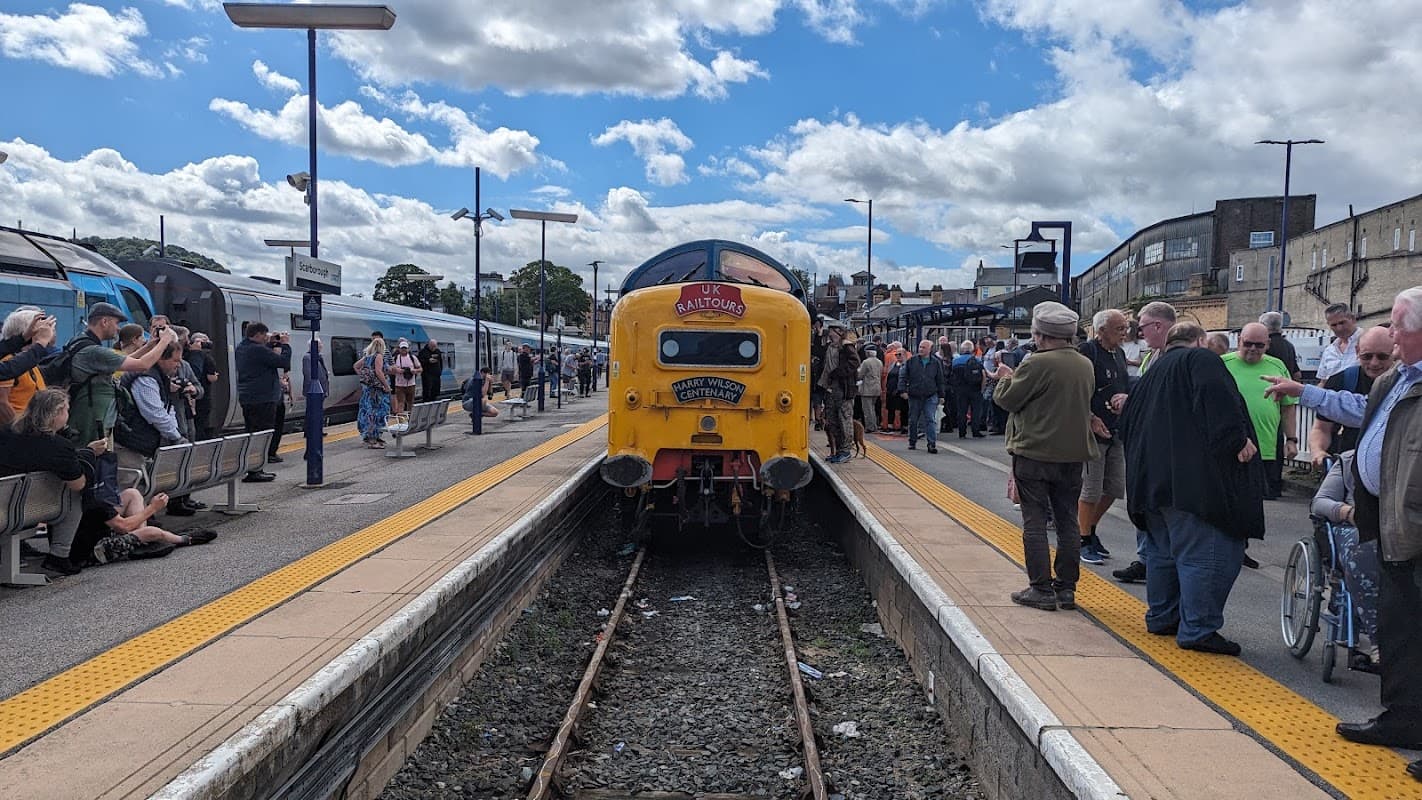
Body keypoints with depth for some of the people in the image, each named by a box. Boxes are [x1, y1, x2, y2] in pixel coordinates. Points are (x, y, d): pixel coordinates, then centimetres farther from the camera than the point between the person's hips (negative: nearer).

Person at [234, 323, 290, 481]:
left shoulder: (240, 348, 11)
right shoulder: (258, 350, -18)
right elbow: (284, 362, -16)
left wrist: (271, 344, 14)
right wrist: (285, 344, -2)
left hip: (246, 398, 10)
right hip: (263, 398, -10)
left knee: (252, 434, 16)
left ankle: (253, 469, 22)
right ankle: (254, 472, -6)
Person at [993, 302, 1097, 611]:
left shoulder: (1037, 364, -18)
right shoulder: (1085, 365, 6)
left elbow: (1007, 399, -12)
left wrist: (1005, 378, 10)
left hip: (1035, 454, -6)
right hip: (1073, 455, 6)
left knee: (1035, 522, 2)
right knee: (1067, 521, 12)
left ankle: (1041, 589, 4)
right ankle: (1066, 589, 17)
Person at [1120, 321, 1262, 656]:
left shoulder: (1152, 373, 23)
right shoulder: (1202, 360, 0)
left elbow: (1129, 423, 24)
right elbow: (1219, 400, -20)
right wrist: (1239, 439, -18)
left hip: (1152, 478, 9)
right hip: (1195, 477, -9)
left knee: (1163, 550, 18)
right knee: (1209, 553, -6)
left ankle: (1161, 618, 25)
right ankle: (1198, 629, -7)